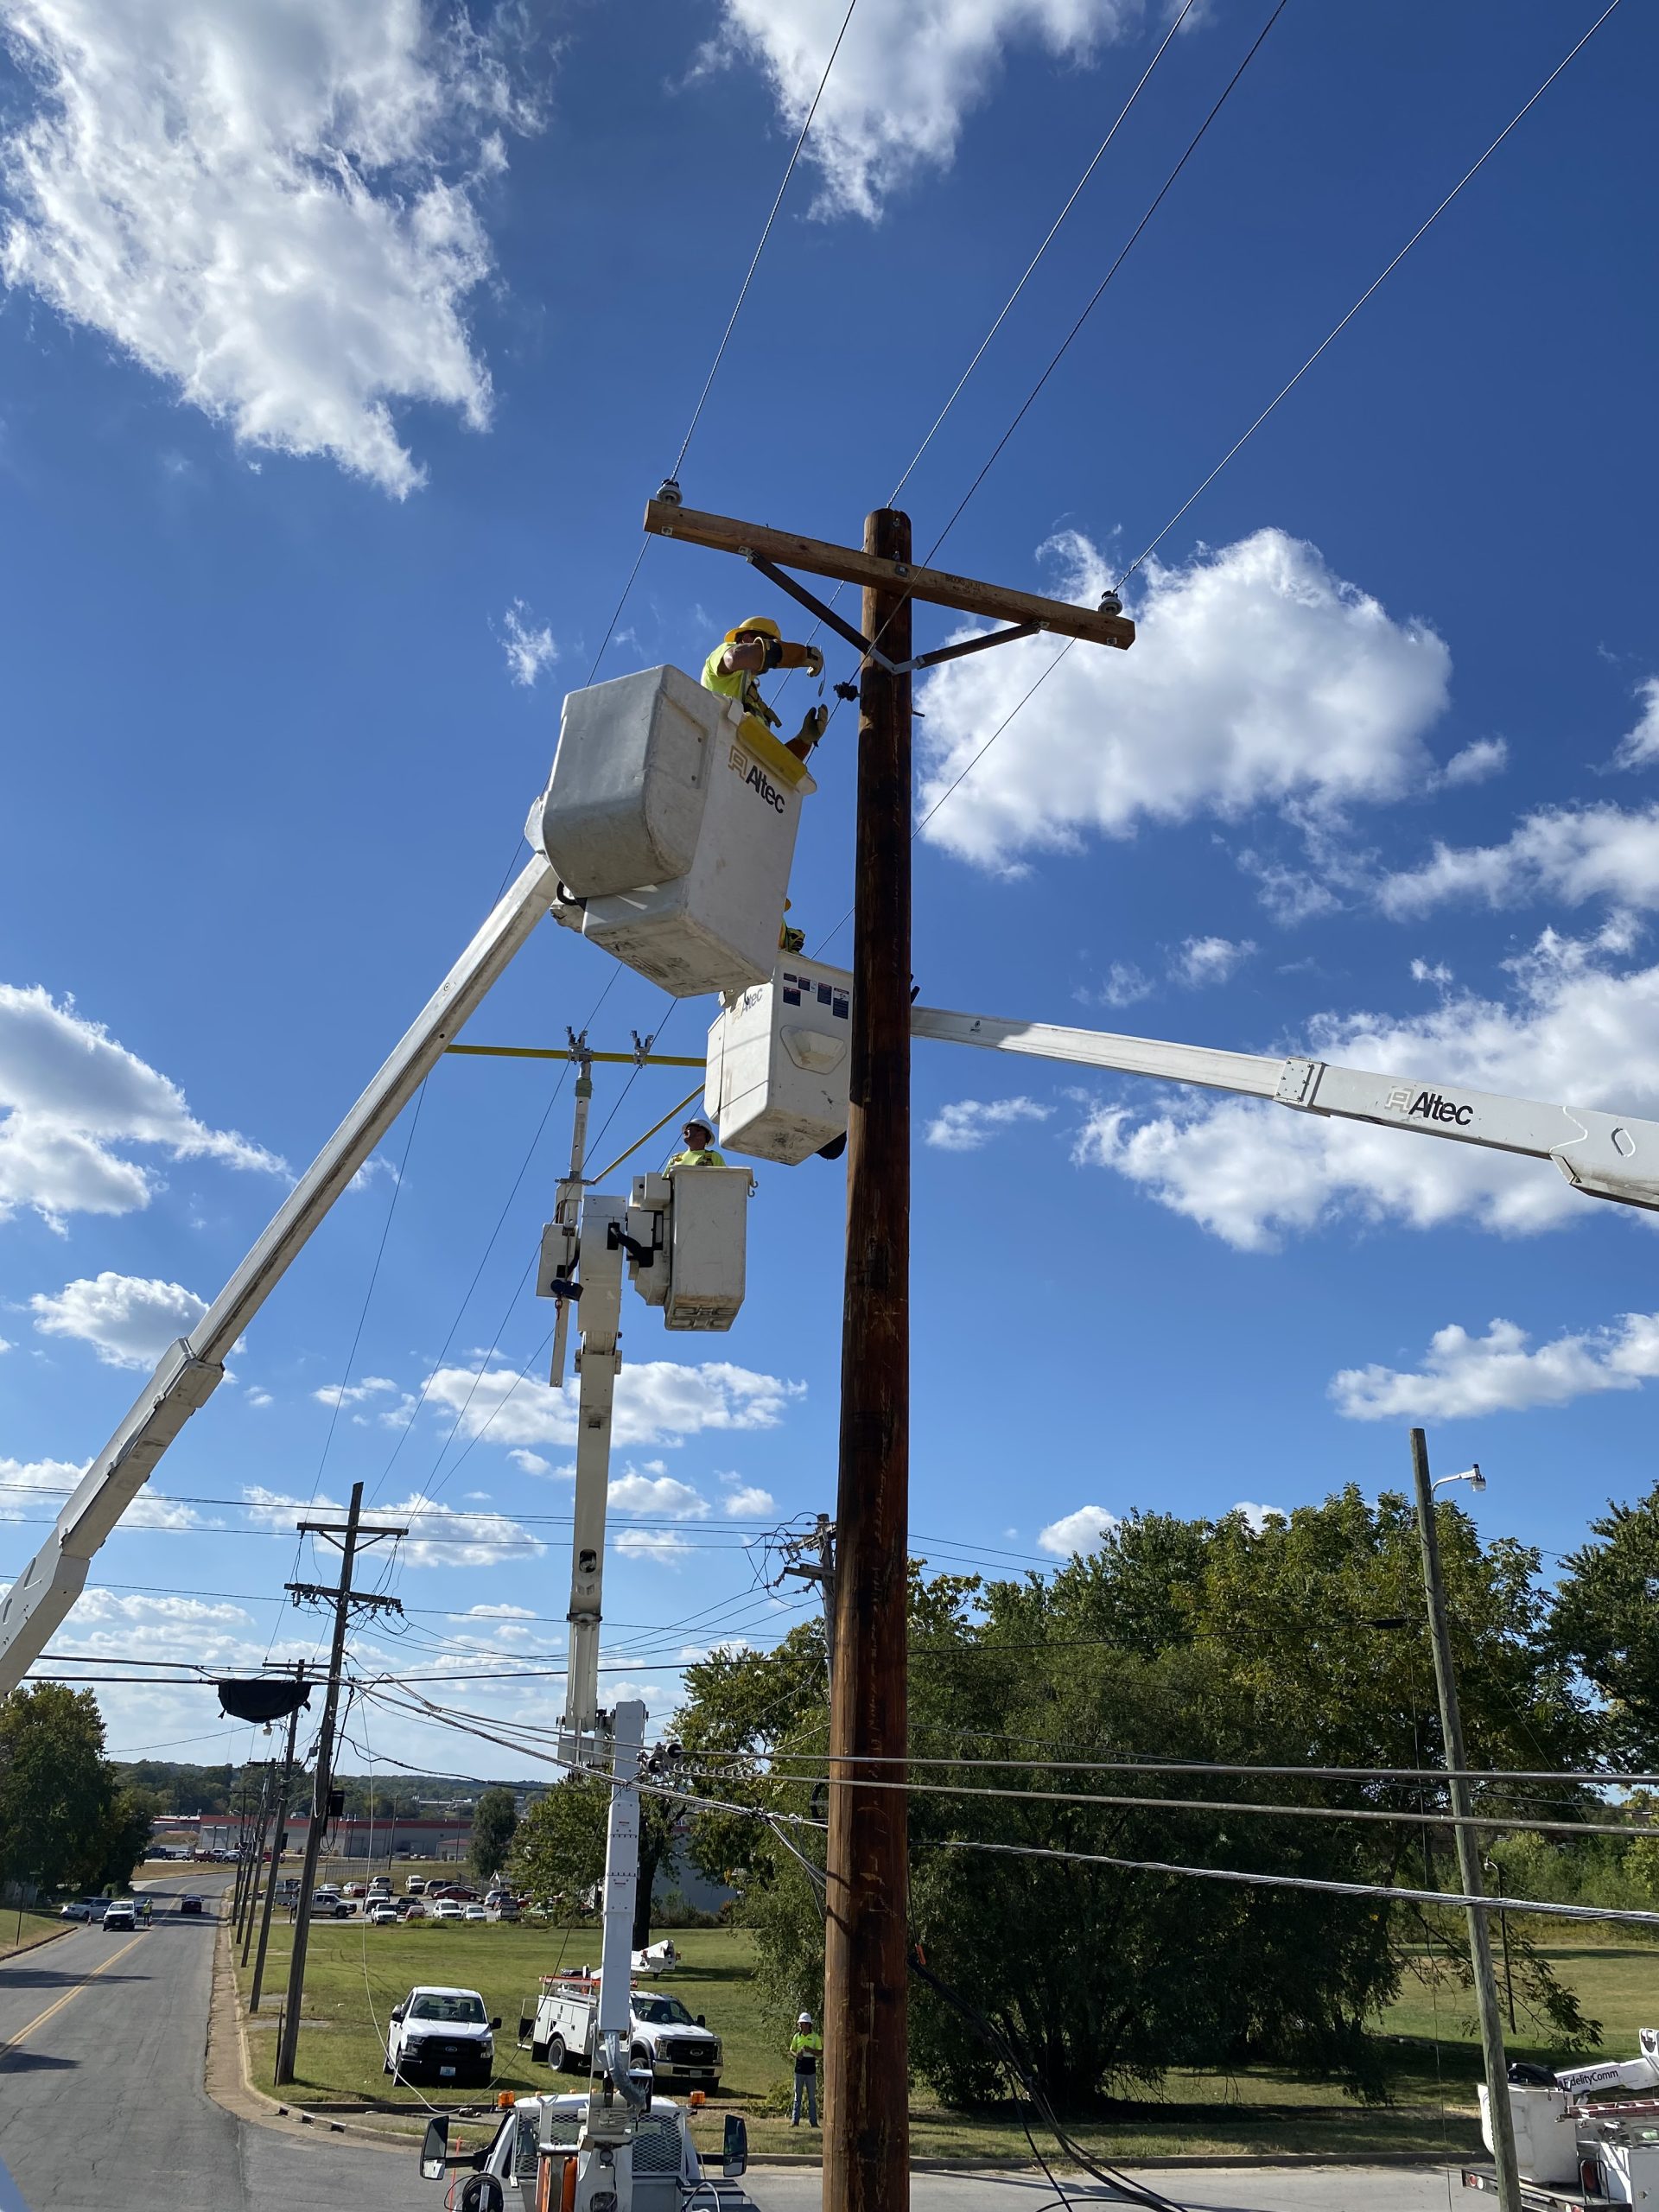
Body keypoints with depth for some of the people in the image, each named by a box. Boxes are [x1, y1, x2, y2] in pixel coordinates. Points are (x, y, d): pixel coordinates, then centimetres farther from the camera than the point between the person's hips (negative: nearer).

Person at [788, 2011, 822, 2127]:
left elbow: (820, 2052, -2)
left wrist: (810, 2050, -19)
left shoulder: (815, 2037, -2)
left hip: (811, 2070, -2)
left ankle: (813, 2121, 9)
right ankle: (795, 2120, 10)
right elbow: (791, 2050, 10)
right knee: (798, 2096, 5)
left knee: (812, 2097, 4)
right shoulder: (797, 2036, 5)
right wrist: (796, 2054, -12)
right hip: (799, 2069, 2)